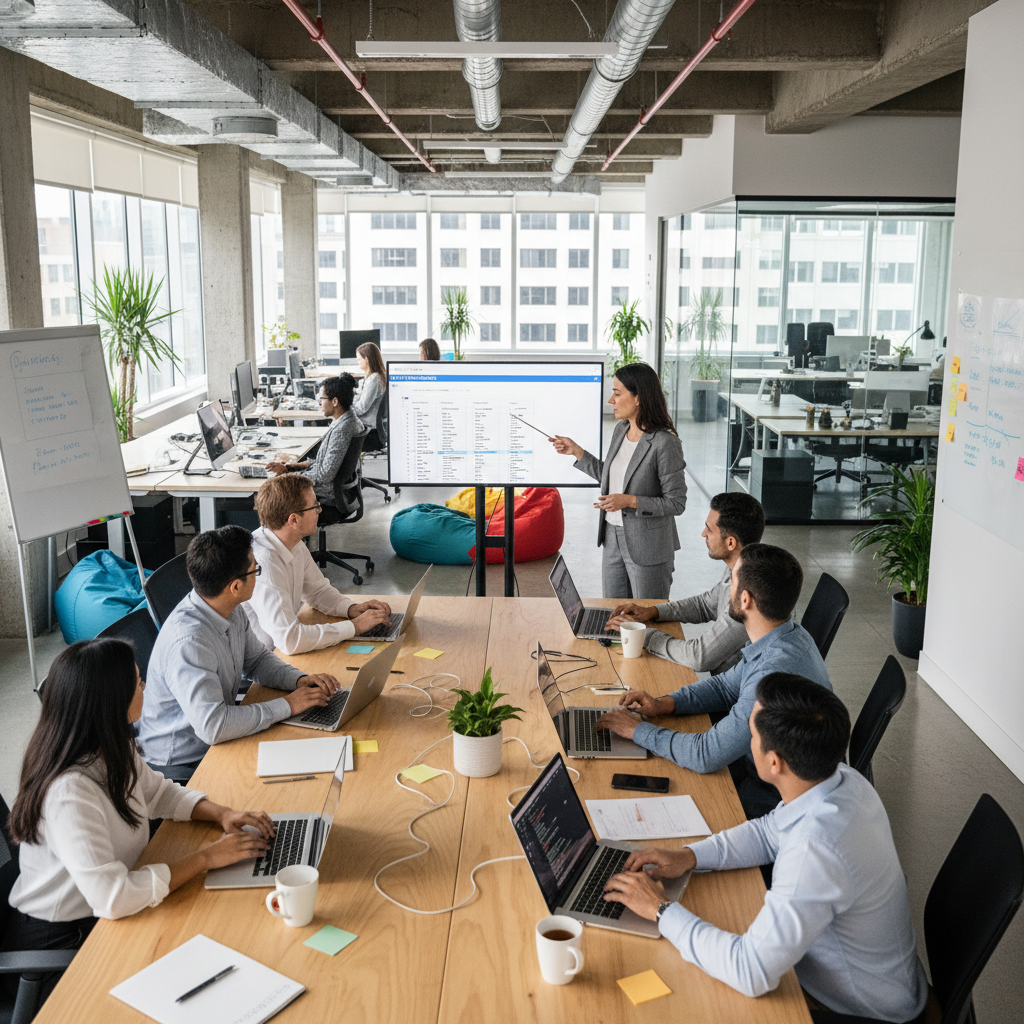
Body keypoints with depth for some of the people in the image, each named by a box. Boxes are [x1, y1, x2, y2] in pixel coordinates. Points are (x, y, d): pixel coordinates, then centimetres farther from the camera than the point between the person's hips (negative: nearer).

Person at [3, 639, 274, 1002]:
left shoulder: (113, 751, -5)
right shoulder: (69, 792, -33)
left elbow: (158, 792, 13)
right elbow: (113, 899, -35)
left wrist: (220, 813, -4)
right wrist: (206, 857, -26)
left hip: (98, 916, 8)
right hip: (57, 943, -8)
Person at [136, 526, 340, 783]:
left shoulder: (232, 611, -3)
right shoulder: (188, 641, -31)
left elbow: (257, 659, 14)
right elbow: (212, 726, -36)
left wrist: (299, 679, -5)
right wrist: (286, 706, -26)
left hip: (216, 741, 8)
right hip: (180, 766, -8)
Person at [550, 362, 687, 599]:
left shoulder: (665, 443, -20)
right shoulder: (620, 430, 4)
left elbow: (676, 503, -17)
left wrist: (630, 501, -25)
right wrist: (576, 451, 11)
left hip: (647, 547, -7)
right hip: (613, 538, 8)